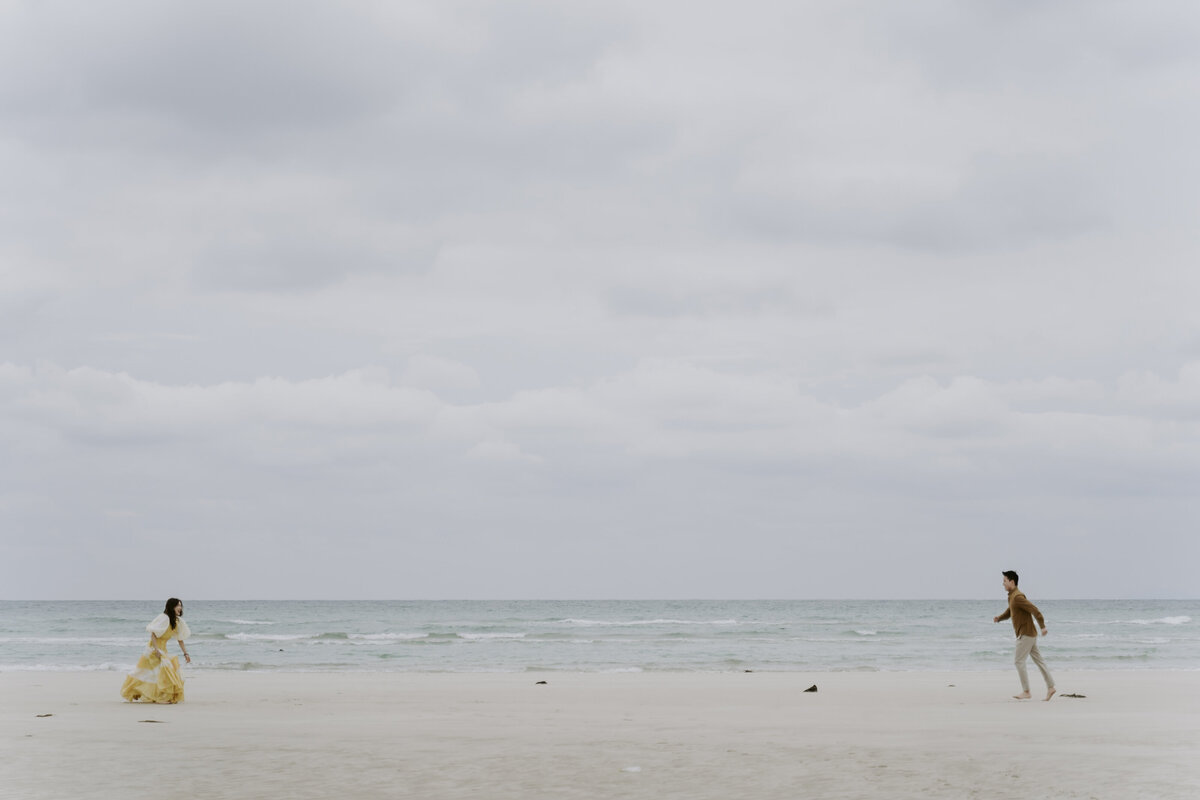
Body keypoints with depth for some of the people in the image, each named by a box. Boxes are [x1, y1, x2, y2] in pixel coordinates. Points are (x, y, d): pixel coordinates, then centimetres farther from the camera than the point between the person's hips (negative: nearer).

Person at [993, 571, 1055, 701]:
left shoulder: (1018, 597, -18)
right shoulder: (1012, 597, 14)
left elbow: (1035, 610, -25)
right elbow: (1009, 613, 25)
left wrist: (1043, 627, -30)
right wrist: (998, 618, 5)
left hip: (1026, 634, -10)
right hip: (1029, 634, 10)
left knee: (1018, 661, -7)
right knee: (1038, 660, 10)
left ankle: (1026, 692, -4)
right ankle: (1050, 687, 12)